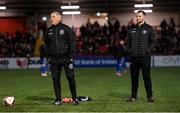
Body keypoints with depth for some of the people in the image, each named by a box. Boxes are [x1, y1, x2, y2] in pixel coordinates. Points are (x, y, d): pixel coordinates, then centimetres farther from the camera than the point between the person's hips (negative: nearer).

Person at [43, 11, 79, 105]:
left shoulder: (66, 29, -2)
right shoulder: (49, 31, 10)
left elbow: (72, 42, -3)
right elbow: (46, 44, 19)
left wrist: (71, 57, -8)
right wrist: (48, 57, 12)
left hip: (66, 58, -4)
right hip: (54, 59, 4)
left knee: (71, 78, -2)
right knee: (55, 79, 4)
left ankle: (74, 98, 7)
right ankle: (58, 99, 11)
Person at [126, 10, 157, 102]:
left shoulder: (149, 28, 1)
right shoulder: (132, 29, 11)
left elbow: (154, 41, -1)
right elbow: (127, 40, 18)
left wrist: (147, 50, -11)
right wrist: (129, 50, 4)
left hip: (145, 57, -3)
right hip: (134, 57, 3)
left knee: (146, 77, -2)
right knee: (134, 77, 7)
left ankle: (150, 96, 5)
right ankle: (133, 96, 13)